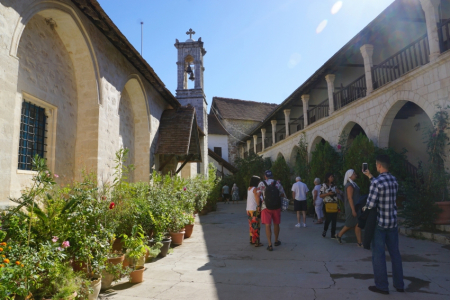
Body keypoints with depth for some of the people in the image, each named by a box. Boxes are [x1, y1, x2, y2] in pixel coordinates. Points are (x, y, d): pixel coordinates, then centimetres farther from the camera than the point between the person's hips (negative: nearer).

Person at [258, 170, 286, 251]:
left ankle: (270, 245, -5)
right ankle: (276, 241, 34)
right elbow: (283, 195, 6)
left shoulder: (261, 184, -1)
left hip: (266, 207, -2)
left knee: (268, 225, -1)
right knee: (276, 224, 17)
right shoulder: (278, 184, 5)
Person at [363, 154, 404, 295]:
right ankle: (399, 284, 25)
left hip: (380, 222, -7)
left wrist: (364, 208, 1)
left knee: (378, 254, 4)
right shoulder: (394, 180, 3)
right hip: (393, 222, 7)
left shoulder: (377, 182, -19)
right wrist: (370, 176, 30)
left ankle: (382, 286, 11)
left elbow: (371, 205, -20)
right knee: (395, 253, 15)